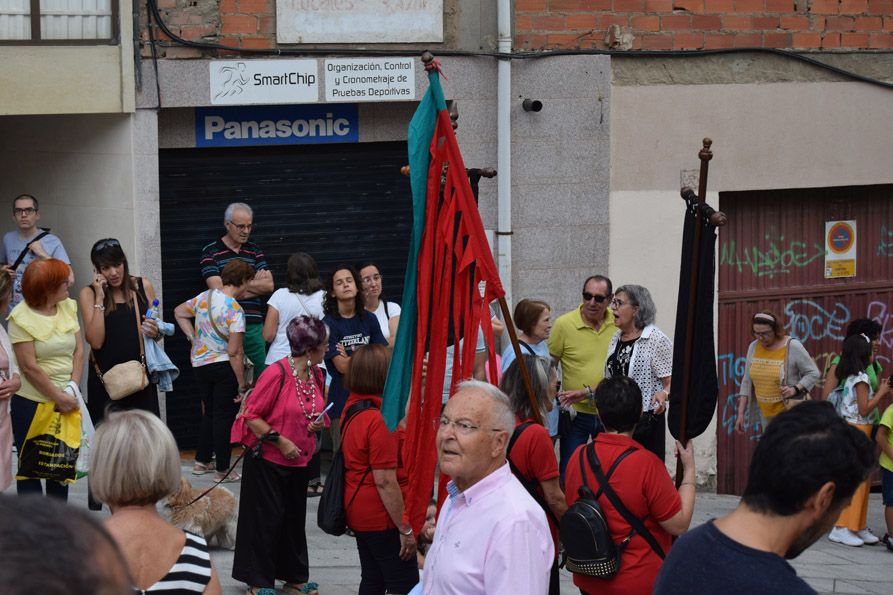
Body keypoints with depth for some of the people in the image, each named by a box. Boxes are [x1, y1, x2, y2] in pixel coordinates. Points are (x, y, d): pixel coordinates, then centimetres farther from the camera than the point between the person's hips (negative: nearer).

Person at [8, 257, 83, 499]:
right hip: (31, 404, -6)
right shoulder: (22, 318, -14)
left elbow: (78, 351, 3)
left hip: (65, 401, 6)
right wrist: (58, 397, -16)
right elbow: (29, 367, -16)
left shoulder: (68, 307, 3)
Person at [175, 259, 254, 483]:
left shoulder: (204, 297, 3)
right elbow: (234, 351, -21)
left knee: (209, 412, 21)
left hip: (199, 364, 7)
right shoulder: (234, 310, -18)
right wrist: (242, 385, -16)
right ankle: (222, 470, 7)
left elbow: (179, 312, 20)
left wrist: (193, 337, 17)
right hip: (223, 366, -7)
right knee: (224, 417, 3)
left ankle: (202, 461, 27)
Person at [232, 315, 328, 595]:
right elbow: (251, 415, -17)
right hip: (268, 460, -7)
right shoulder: (277, 373, -20)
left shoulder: (316, 374, 3)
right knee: (267, 519, 1)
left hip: (299, 460, 7)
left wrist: (317, 423, -2)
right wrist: (279, 441, -19)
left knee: (295, 518, 13)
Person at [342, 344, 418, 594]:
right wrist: (405, 529, -19)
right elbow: (385, 481, -24)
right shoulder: (380, 419, -23)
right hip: (383, 517, -10)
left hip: (358, 512, 10)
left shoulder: (352, 407, 4)